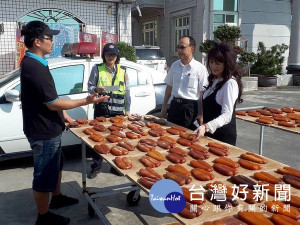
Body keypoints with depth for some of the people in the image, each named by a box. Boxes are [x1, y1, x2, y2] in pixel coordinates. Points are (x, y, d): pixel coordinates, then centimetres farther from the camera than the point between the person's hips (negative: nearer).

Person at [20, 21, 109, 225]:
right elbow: (52, 103, -24)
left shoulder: (32, 63, 8)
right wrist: (86, 101, -18)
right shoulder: (36, 68, -26)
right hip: (44, 132, -10)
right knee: (44, 174, 5)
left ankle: (57, 198, 45)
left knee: (56, 165, 26)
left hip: (48, 127, 10)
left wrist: (64, 114, 15)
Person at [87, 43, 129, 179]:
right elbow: (89, 86, 7)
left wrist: (127, 110, 10)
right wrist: (96, 89, -16)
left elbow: (126, 92, 13)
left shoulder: (122, 71, 12)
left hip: (118, 111, 2)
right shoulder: (97, 69, 6)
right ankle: (96, 166, 15)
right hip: (101, 110, -1)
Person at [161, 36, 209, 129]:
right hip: (174, 105, 5)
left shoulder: (200, 68, -10)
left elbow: (203, 93, -11)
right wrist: (164, 106, 14)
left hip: (190, 108, -5)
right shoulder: (174, 65, 6)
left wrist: (201, 114, -13)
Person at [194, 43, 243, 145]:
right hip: (209, 133, 8)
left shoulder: (230, 83, -18)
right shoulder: (214, 80, 9)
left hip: (223, 137, -8)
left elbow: (227, 116, -27)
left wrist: (206, 127, -40)